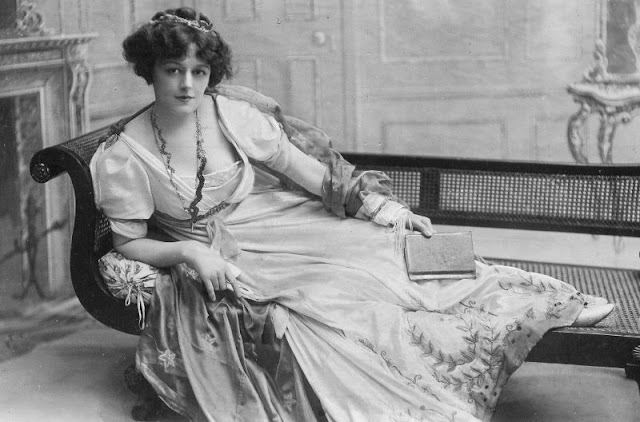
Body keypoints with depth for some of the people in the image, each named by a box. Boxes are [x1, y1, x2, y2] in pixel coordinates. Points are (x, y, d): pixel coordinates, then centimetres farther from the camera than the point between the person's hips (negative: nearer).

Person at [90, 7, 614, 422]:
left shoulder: (232, 113, -6)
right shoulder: (124, 155, -11)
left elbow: (302, 165, -2)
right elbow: (129, 242, -4)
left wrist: (383, 205, -7)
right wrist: (186, 251, -23)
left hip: (286, 223, 2)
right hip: (224, 264, -2)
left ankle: (556, 302, -11)